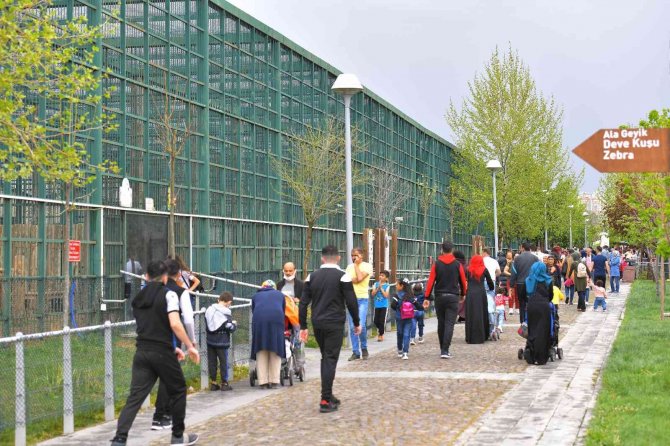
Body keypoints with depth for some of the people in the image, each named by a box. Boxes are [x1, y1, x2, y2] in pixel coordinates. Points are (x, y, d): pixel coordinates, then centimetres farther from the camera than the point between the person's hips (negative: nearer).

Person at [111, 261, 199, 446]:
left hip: (142, 353, 5)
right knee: (178, 391, 16)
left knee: (135, 398, -1)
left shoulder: (138, 299, 16)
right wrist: (190, 347, -10)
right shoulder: (168, 295, -5)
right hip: (162, 353, -5)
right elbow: (175, 324, -18)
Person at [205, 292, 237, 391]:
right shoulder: (226, 313, -13)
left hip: (210, 340, 5)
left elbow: (206, 322, 11)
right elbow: (230, 328, -13)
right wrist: (234, 324, 9)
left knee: (212, 361, 10)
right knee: (223, 362, 5)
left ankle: (213, 382, 14)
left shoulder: (209, 309, 3)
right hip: (222, 341, -5)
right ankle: (224, 383, 9)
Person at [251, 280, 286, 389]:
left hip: (259, 320, 0)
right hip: (276, 319, 0)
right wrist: (283, 328, 41)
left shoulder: (256, 296, 28)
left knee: (261, 352, 6)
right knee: (275, 352, 7)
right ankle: (274, 382, 4)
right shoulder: (280, 294, 27)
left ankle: (263, 382, 2)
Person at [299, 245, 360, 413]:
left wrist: (303, 327, 10)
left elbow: (303, 303, 5)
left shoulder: (312, 277, 7)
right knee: (330, 360, -4)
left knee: (325, 358, 19)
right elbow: (351, 302, -6)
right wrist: (357, 323, 6)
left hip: (317, 324, 5)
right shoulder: (342, 276, -6)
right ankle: (326, 401, -8)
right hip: (334, 324, -4)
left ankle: (328, 395, 23)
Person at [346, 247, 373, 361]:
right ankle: (355, 352, 8)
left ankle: (364, 348, 7)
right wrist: (355, 279, -13)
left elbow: (359, 278, -16)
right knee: (352, 327, 2)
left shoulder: (367, 266, -1)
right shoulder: (350, 267, 15)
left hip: (362, 299, -5)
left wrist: (356, 264, -6)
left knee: (361, 325, -14)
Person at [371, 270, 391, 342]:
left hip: (384, 306, -3)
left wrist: (381, 288, -15)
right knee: (376, 321, 5)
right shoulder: (376, 284, 5)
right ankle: (380, 330, 33)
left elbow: (386, 295, -13)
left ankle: (381, 335, 10)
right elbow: (373, 294, -2)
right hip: (377, 305, 3)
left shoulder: (387, 285, -4)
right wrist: (378, 288, -14)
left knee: (382, 321, -3)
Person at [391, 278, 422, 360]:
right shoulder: (411, 296, 1)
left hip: (399, 318, -1)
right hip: (409, 319, 1)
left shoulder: (397, 295, -7)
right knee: (407, 335, -2)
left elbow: (393, 305, -19)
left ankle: (400, 351, 28)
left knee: (400, 334, 15)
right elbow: (418, 306, -3)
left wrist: (397, 309, 0)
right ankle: (405, 353, -15)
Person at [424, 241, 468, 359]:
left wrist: (427, 298, -2)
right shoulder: (457, 265, -1)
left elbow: (431, 281, -5)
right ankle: (445, 351, -14)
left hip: (439, 297, 2)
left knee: (441, 324, 14)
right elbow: (463, 282, 6)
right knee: (449, 324, -4)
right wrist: (462, 294, 24)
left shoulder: (436, 264, -1)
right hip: (453, 297, -2)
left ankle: (443, 349, 20)